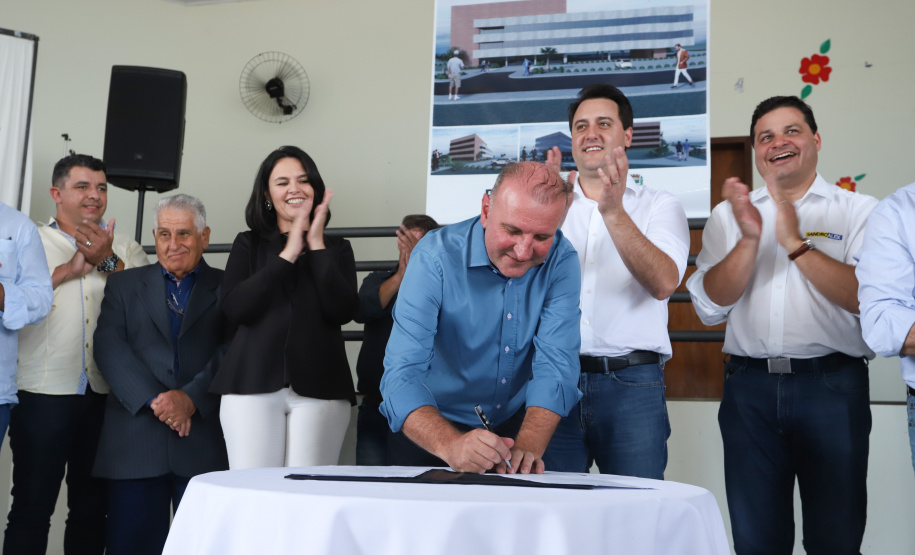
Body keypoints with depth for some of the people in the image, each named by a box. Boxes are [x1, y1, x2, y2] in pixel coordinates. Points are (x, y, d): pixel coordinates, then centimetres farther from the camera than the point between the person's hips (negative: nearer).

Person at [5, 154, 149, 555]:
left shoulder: (126, 249, 13)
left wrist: (108, 262, -11)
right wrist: (67, 270, -11)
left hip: (106, 396, 3)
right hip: (43, 392, -2)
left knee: (92, 507, 11)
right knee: (31, 506, 2)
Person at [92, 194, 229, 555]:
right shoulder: (123, 285, 15)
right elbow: (109, 347, 2)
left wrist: (192, 398, -16)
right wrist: (153, 400, -11)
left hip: (206, 442, -1)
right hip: (135, 441, 1)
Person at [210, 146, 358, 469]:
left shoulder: (337, 249, 15)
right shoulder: (248, 245, 15)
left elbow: (343, 311, -2)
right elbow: (234, 308, -3)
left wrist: (316, 245, 0)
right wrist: (288, 254, -2)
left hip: (318, 388, 0)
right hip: (253, 384, 0)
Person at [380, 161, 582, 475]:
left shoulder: (561, 260, -10)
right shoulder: (436, 257, -18)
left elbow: (556, 364, -14)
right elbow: (402, 374, -26)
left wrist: (528, 447, -31)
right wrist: (451, 445, -43)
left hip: (518, 423, 3)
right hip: (437, 424, -2)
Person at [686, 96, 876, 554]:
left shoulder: (858, 211, 4)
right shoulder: (729, 214, 10)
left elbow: (866, 297, -12)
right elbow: (710, 307, -1)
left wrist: (795, 243, -17)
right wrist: (749, 240, -14)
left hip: (831, 384, -2)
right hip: (749, 386, 2)